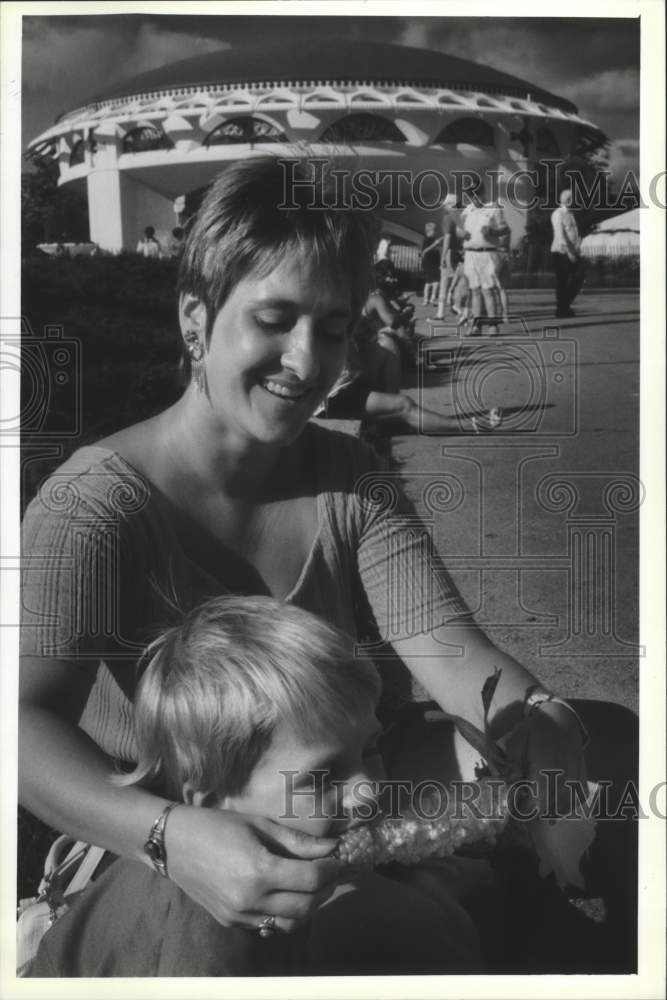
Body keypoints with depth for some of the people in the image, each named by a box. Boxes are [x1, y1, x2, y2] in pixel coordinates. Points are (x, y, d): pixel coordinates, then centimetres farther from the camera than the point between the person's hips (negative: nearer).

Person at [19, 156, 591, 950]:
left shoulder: (347, 481, -1)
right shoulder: (94, 502, -18)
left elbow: (446, 644, -11)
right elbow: (27, 716, -30)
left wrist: (539, 728, -31)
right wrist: (168, 836, -47)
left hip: (325, 851, 4)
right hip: (141, 876, -3)